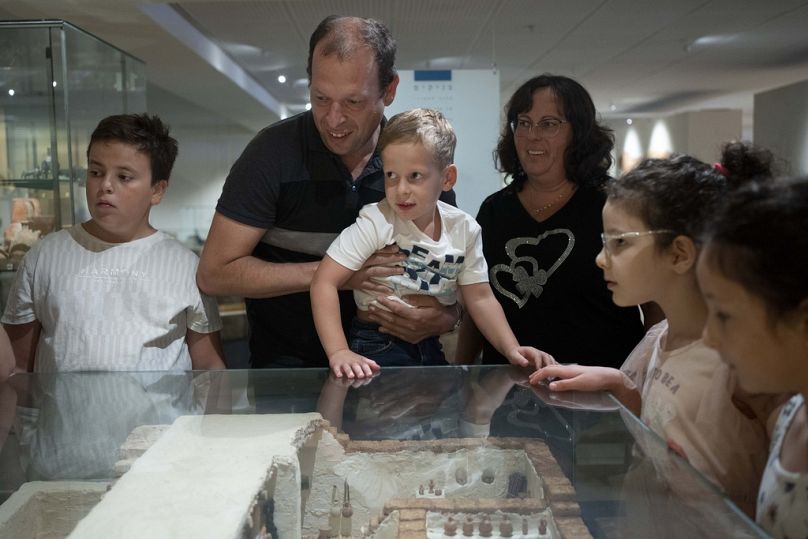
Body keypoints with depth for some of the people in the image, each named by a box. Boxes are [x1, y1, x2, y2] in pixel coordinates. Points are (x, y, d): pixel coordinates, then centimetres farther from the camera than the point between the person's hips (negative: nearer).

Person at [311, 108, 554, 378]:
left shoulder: (464, 229, -3)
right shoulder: (376, 222, -16)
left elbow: (480, 297, 1)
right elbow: (325, 282, -20)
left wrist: (512, 349, -13)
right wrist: (339, 352, -30)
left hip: (434, 349, 4)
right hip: (378, 350, -4)